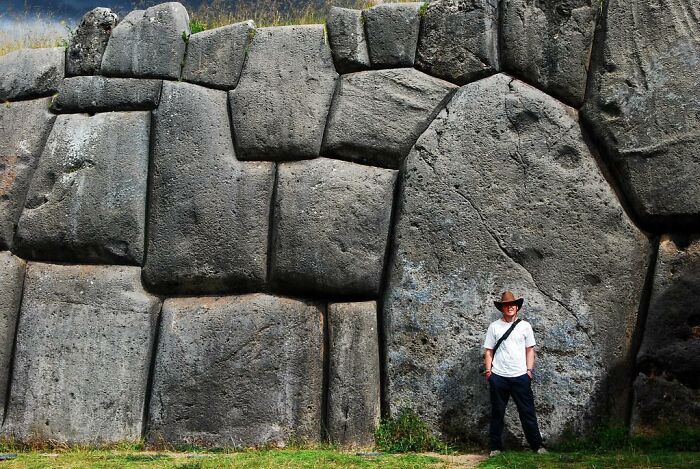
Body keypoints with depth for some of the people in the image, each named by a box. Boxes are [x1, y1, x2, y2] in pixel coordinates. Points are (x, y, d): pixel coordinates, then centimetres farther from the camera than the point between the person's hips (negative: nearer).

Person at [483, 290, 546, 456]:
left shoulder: (525, 326, 7)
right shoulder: (494, 326, 4)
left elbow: (530, 349, 9)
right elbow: (488, 351, 5)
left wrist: (529, 370, 1)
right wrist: (488, 371, -3)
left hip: (521, 376, 0)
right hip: (498, 377, 0)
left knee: (528, 412, 2)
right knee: (497, 413, 6)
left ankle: (537, 445, 10)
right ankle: (495, 447, 13)